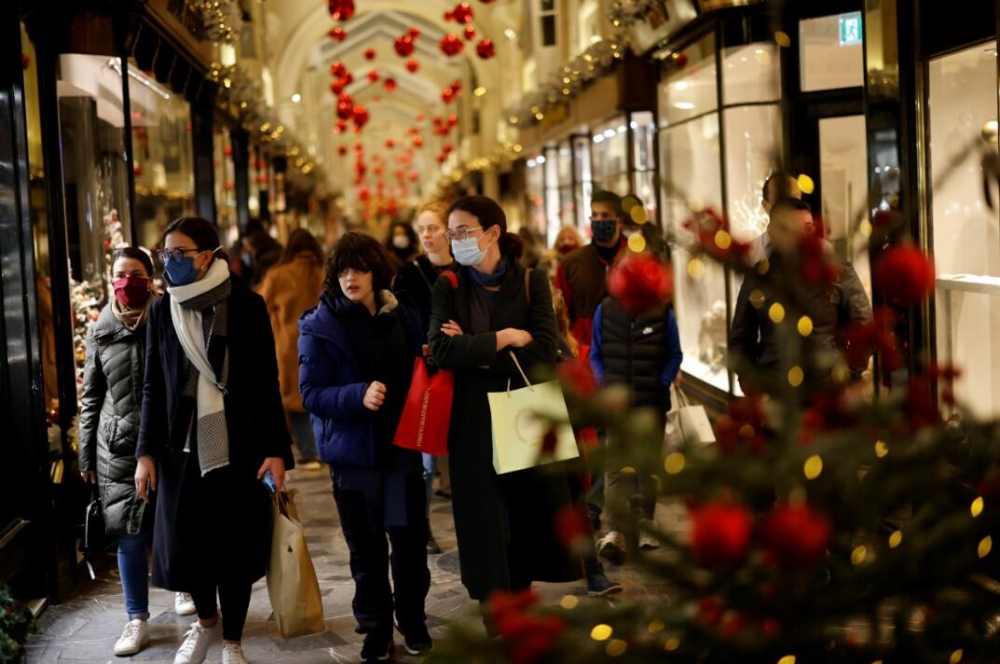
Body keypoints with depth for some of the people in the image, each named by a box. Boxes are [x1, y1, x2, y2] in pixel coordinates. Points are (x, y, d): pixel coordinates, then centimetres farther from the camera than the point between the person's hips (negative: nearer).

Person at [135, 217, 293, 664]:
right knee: (183, 545, 5)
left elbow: (267, 382, -3)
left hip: (240, 445, -2)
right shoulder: (162, 310, 5)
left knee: (236, 547, 2)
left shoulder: (246, 305, -4)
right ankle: (205, 622, 33)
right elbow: (153, 387, 8)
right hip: (183, 445, 3)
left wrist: (277, 448, -7)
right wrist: (146, 452, 2)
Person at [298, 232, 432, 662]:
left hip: (401, 444, 2)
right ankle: (375, 629, 22)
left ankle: (413, 620, 26)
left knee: (410, 538, 5)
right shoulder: (320, 325, -6)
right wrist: (358, 396, -27)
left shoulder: (403, 313, 4)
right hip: (353, 449, -2)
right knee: (366, 546, 7)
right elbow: (311, 393, -11)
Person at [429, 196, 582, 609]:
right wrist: (503, 339, -13)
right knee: (485, 529, 0)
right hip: (474, 424, 0)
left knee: (527, 523, 3)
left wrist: (474, 351, -12)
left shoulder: (531, 282, 3)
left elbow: (544, 352, -10)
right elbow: (441, 349, -13)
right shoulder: (449, 288, 4)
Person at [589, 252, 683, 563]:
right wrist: (604, 384, -3)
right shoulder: (605, 310, 0)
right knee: (616, 467, -10)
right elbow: (596, 354, 9)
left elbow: (674, 355, 6)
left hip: (652, 403, 1)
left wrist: (662, 385, -5)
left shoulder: (662, 312, -3)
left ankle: (645, 526, 25)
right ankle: (615, 531, -16)